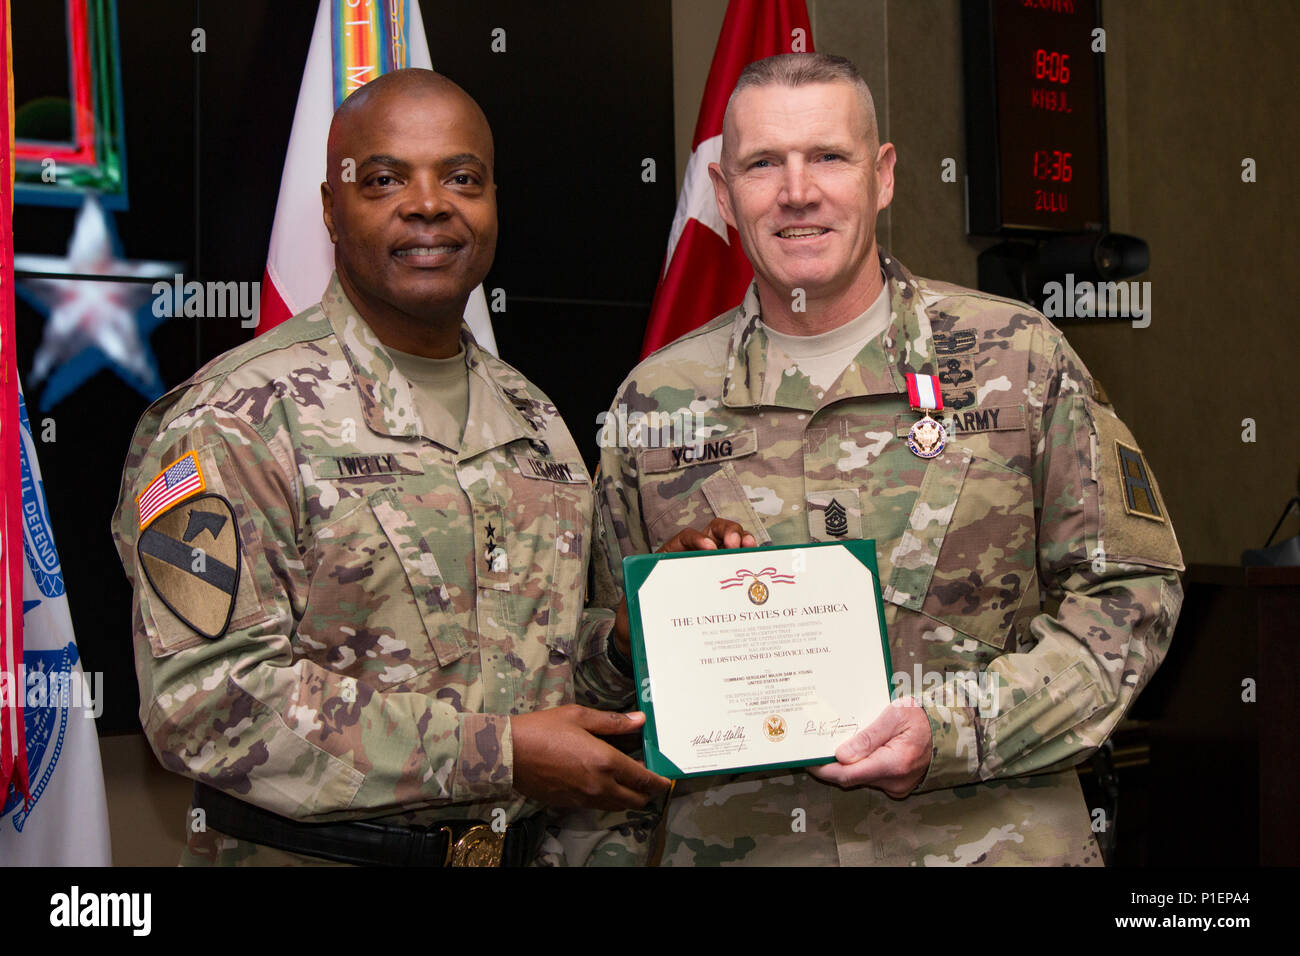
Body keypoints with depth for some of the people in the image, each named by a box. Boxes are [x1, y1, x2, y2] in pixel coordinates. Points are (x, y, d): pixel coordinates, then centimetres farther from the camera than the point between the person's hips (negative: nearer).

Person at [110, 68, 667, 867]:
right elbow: (205, 702, -22)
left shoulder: (530, 415, 8)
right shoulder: (236, 420, -14)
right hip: (311, 854, -6)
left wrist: (624, 645, -5)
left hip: (529, 848, 6)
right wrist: (497, 753, -23)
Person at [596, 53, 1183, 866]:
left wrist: (957, 728, -15)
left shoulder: (1020, 359, -1)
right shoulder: (653, 401, 4)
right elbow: (621, 659, 13)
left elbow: (1127, 592, -2)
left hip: (994, 837, -1)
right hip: (736, 844, 2)